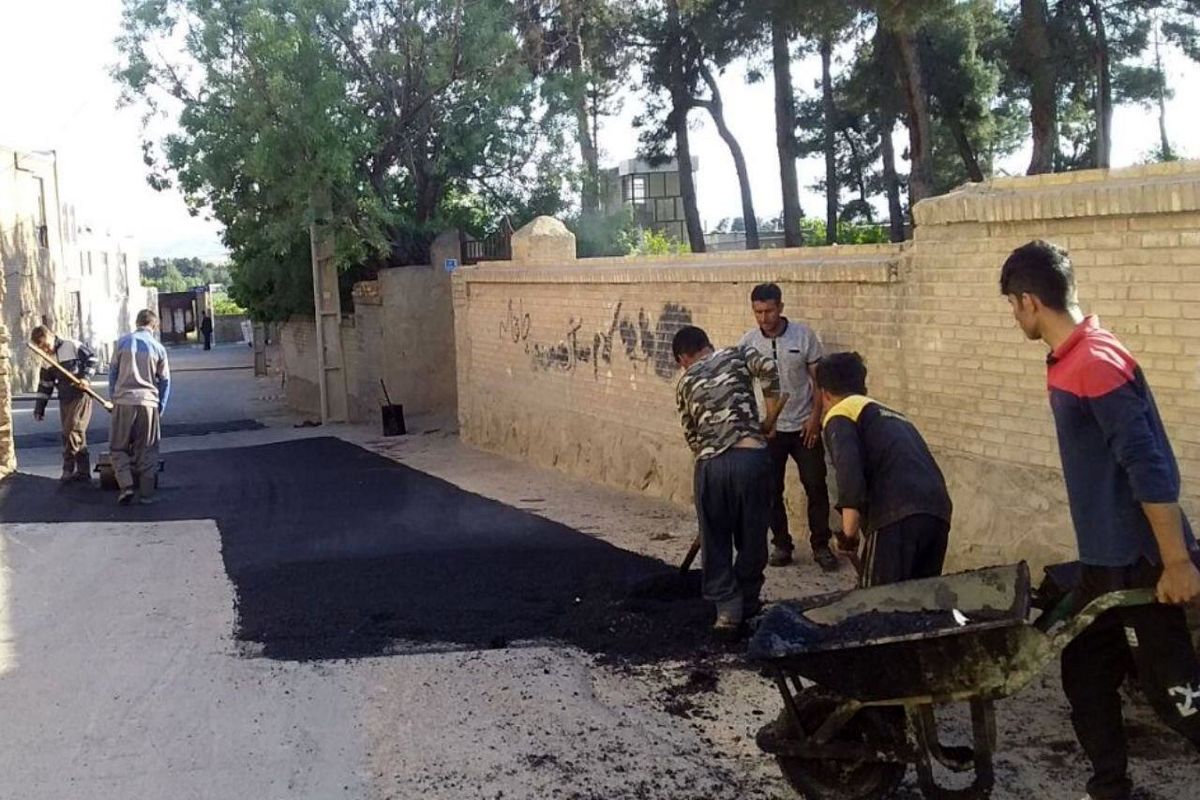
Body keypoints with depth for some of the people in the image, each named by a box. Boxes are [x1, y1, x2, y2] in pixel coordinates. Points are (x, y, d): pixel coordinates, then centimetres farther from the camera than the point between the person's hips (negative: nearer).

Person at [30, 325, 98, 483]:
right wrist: (39, 408, 11)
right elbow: (44, 385, 14)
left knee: (72, 432, -13)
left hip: (81, 395, -6)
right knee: (77, 435, 8)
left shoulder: (72, 346, -8)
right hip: (64, 399, 6)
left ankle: (69, 469, -5)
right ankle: (83, 472, 13)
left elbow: (91, 358, -2)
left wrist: (85, 377, -16)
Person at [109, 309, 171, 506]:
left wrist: (112, 397, 15)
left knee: (118, 448, 10)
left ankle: (126, 486, -6)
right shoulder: (159, 348, 4)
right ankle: (146, 493, 9)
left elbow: (113, 371, 6)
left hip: (124, 400, -1)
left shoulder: (124, 341, 1)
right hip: (149, 402, 1)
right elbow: (165, 380, 8)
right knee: (147, 451, 9)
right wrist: (161, 406, 16)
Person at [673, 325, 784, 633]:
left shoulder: (685, 383, 19)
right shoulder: (738, 355, 14)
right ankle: (747, 603, 27)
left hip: (710, 464, 1)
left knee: (715, 540, 15)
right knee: (752, 536, 15)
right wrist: (769, 420, 4)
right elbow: (769, 368, -5)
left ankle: (727, 607, 10)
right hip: (750, 456, -1)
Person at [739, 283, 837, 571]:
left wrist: (815, 417, -10)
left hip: (803, 426, -1)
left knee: (816, 487, 1)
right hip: (767, 429, 1)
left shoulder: (803, 335, -8)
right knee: (772, 491, 6)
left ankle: (821, 546, 13)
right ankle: (781, 545, 19)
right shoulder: (748, 342, -5)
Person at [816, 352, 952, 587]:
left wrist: (848, 533, -9)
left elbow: (849, 472, -9)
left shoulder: (841, 414, 10)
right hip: (938, 511, 7)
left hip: (897, 515, -7)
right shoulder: (891, 414, 34)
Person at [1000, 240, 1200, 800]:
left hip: (1137, 562, -10)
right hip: (1103, 559, 10)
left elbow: (1149, 467, -24)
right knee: (1084, 673, 15)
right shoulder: (1069, 361, 8)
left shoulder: (1096, 363, -22)